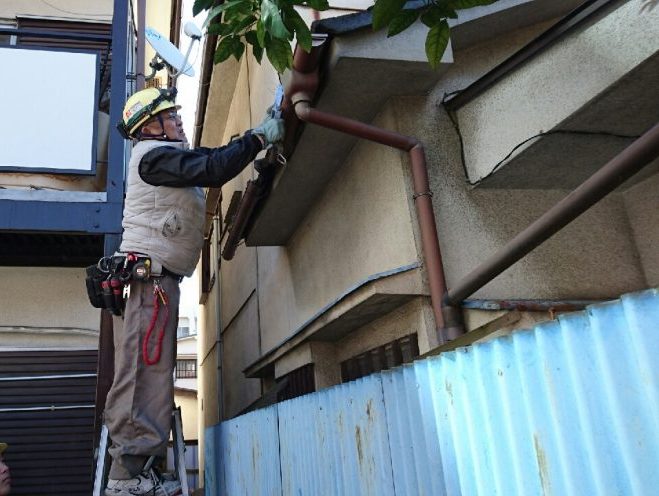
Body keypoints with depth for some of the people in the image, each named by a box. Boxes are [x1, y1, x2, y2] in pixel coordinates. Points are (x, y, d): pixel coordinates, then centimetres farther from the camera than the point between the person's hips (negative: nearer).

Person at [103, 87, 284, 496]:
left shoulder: (166, 157, 27)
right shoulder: (154, 153, -5)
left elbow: (208, 163, 21)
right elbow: (212, 169, -18)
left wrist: (258, 137, 14)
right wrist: (259, 137, -10)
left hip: (159, 277, 10)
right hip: (150, 273, -10)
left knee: (152, 370, 8)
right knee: (146, 369, -13)